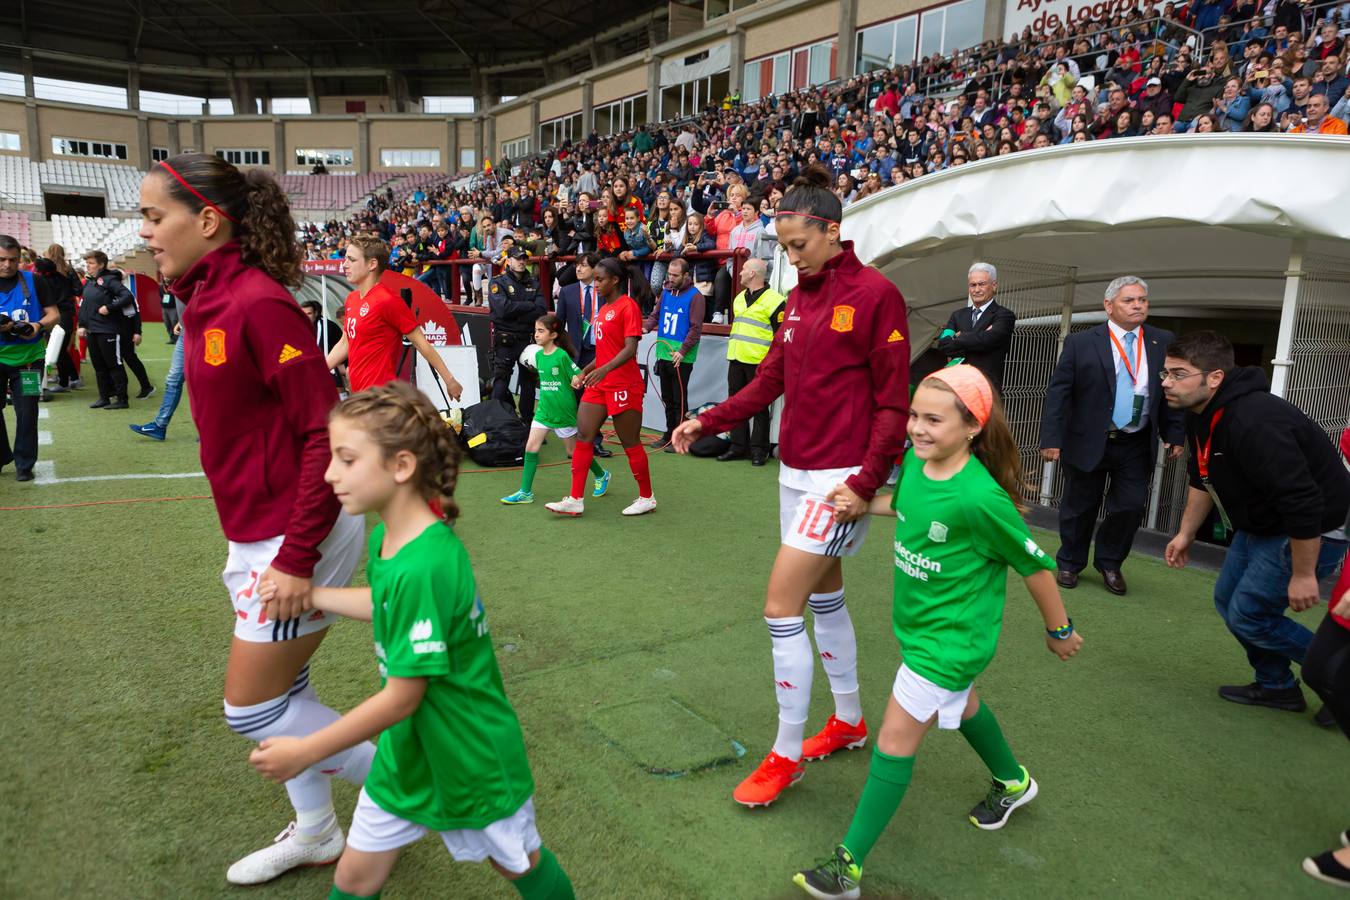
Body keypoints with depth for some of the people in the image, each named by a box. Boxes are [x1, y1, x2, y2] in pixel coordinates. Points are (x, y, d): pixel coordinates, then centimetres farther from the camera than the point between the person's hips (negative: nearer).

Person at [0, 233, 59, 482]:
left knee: (27, 411, 0)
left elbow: (54, 314, 1)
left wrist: (39, 326, -20)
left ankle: (24, 464, 11)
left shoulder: (35, 282, 1)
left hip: (28, 357, -1)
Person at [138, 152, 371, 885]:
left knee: (251, 708, 3)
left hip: (295, 539, -9)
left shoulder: (258, 304, -20)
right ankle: (314, 833, 39)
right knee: (280, 693, 19)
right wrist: (248, 542, 18)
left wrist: (297, 557, -22)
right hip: (254, 537, 9)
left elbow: (325, 432, -23)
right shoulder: (203, 303, 8)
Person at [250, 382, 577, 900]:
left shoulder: (424, 566, -35)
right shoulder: (385, 538, -7)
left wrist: (304, 752, -17)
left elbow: (401, 697, -28)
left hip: (469, 758, -7)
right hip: (407, 750, 7)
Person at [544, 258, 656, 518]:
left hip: (623, 386, -8)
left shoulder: (628, 306, -12)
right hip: (599, 383, 9)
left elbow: (630, 349, -22)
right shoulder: (604, 308, 14)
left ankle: (647, 498, 19)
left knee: (630, 443, 2)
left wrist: (604, 369, -34)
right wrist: (584, 371, 22)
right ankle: (575, 500, 6)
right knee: (583, 436, 2)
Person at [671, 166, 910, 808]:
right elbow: (771, 380, 12)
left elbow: (893, 403, -13)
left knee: (781, 605, -8)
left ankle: (787, 753, 10)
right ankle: (848, 721, 37)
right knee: (824, 598, 18)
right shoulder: (800, 296, 11)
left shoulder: (875, 294, -11)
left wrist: (865, 485, -17)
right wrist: (706, 422, 2)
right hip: (796, 471, 8)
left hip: (839, 479, -8)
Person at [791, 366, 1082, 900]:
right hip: (920, 621, 9)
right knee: (960, 703, 30)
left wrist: (1059, 629, -4)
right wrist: (860, 503, -2)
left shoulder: (978, 498, -30)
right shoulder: (915, 461, -8)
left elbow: (1034, 564, -17)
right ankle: (1012, 782, 58)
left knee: (895, 743, -4)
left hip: (950, 637, -9)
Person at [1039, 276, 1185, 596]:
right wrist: (1052, 438, -12)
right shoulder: (1081, 343, -6)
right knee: (1079, 507, 9)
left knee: (1130, 507, 3)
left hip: (1137, 446, 3)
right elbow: (1058, 392, -7)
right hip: (1088, 442, -2)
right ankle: (1070, 563, 28)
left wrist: (1175, 435, 2)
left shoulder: (1163, 343, 3)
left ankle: (1110, 563, 26)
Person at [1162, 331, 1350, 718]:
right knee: (1228, 600, 14)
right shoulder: (1200, 415, -3)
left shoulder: (1254, 423, -34)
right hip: (1261, 525, 10)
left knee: (1248, 615, -5)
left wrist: (1303, 575, -25)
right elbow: (1202, 480, 13)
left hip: (1312, 531, -10)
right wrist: (1186, 533, 14)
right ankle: (1277, 686, 32)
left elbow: (1304, 504, -33)